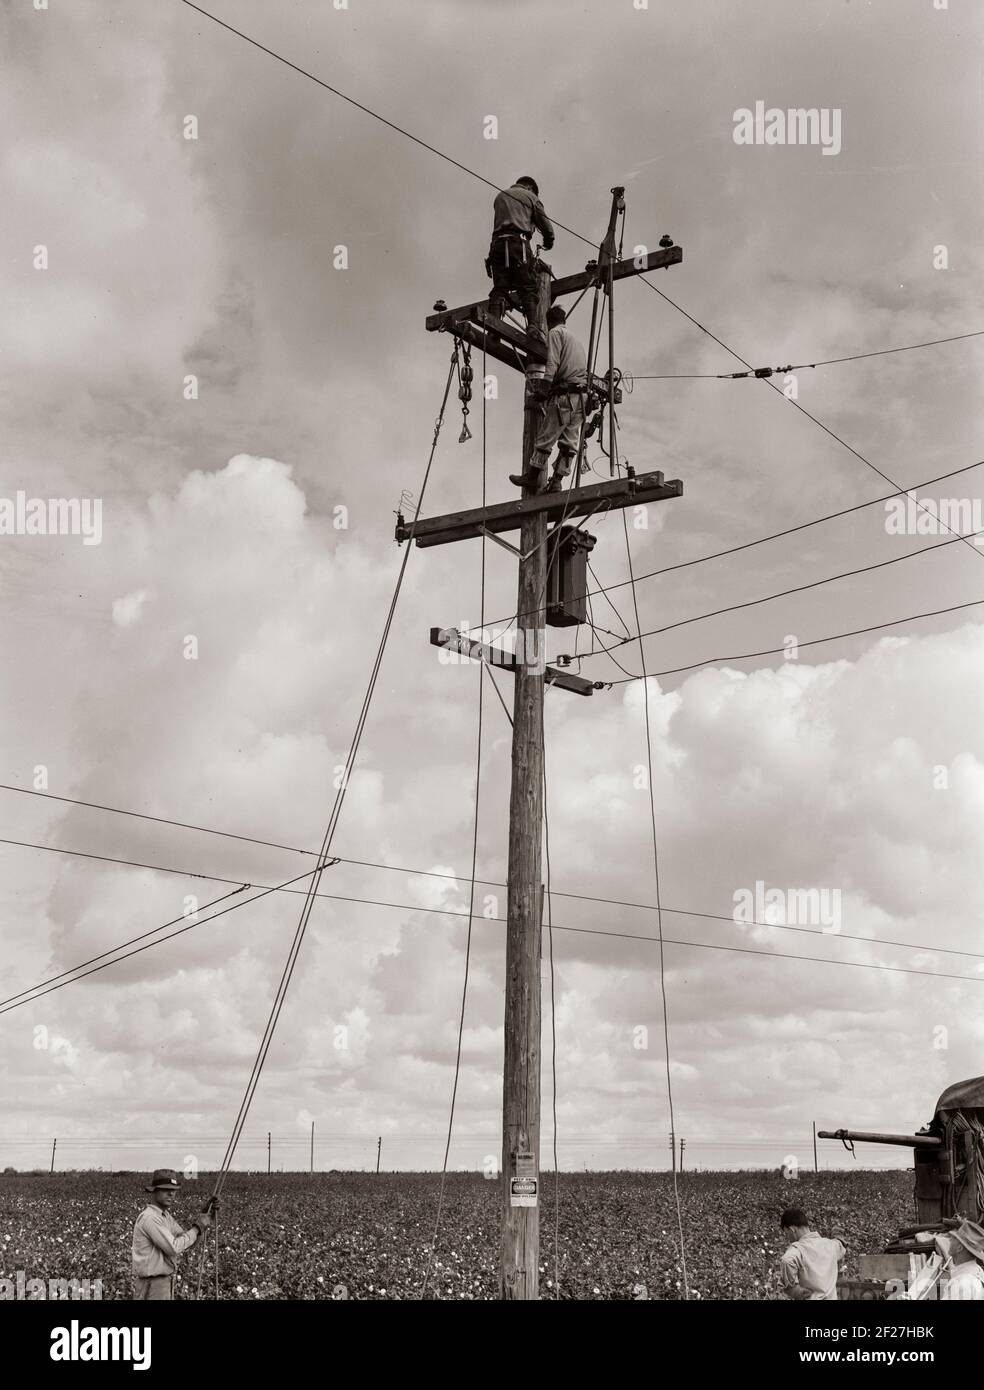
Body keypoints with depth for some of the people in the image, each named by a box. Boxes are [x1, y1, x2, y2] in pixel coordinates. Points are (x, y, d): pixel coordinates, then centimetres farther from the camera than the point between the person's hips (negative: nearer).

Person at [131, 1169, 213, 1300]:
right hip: (152, 1288, -10)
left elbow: (186, 1242, 9)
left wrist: (203, 1213, -2)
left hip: (162, 1283, 10)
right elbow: (174, 1249, -26)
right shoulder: (149, 1218, -22)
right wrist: (198, 1227, -15)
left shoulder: (164, 1215, 11)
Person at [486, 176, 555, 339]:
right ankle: (532, 325, -22)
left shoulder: (500, 196, 27)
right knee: (527, 288, -7)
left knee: (499, 288, -2)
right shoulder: (531, 197, 16)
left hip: (498, 243, 3)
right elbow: (546, 226, 13)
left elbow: (500, 220, 21)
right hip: (519, 242, -3)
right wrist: (548, 242, 30)